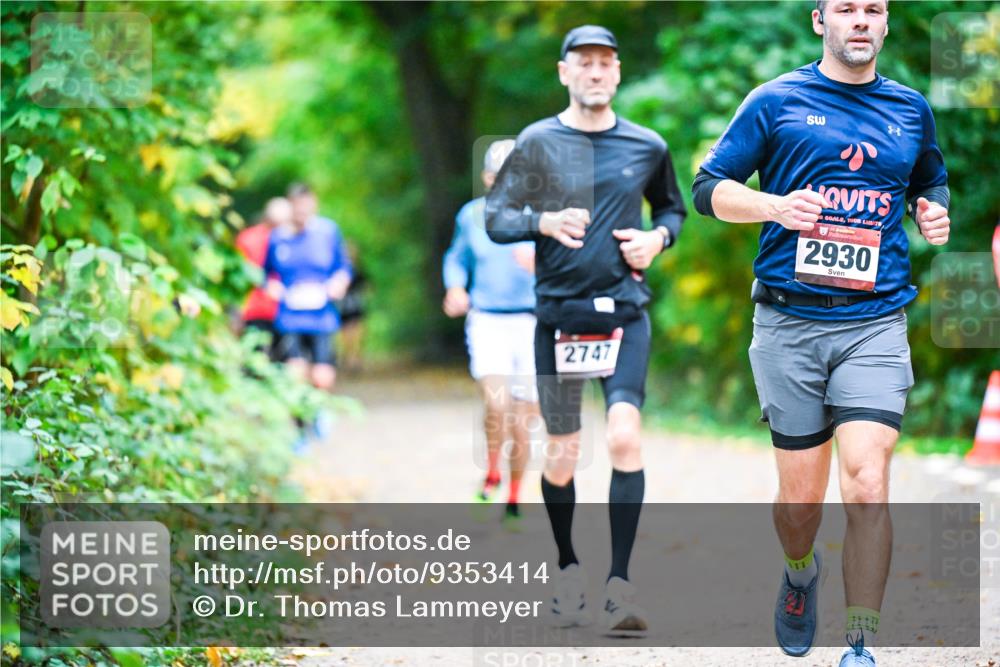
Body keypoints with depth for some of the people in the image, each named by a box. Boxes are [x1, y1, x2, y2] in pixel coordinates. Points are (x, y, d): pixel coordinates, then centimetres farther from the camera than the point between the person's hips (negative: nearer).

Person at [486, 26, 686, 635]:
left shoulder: (647, 146, 7)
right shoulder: (538, 143, 2)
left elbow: (673, 207, 23)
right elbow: (496, 218, 1)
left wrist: (658, 237, 2)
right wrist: (545, 222, -18)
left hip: (625, 312, 0)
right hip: (559, 314, 0)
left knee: (625, 435, -18)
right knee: (563, 456, 6)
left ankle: (619, 584, -15)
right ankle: (569, 568, 30)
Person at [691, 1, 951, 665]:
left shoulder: (911, 110, 13)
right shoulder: (776, 102, 5)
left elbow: (931, 184, 31)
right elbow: (708, 188, 5)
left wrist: (934, 213, 7)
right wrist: (775, 206, -13)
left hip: (875, 324, 1)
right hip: (790, 323, -1)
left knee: (867, 484, -16)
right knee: (801, 497, 4)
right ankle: (801, 574, 39)